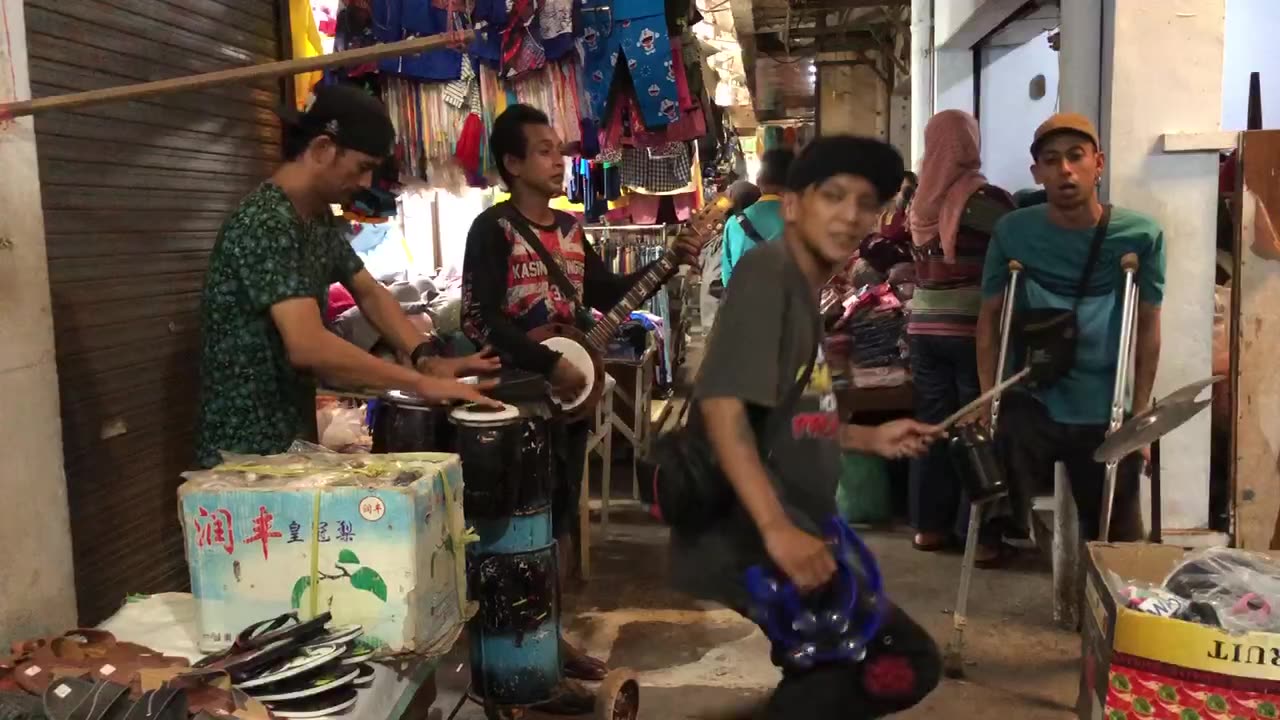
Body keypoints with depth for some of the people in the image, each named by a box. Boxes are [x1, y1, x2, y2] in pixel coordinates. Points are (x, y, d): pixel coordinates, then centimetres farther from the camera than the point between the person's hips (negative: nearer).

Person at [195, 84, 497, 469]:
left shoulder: (319, 218, 7)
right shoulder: (264, 225, -24)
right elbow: (310, 347, -34)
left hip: (294, 436, 9)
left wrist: (427, 358, -5)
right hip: (247, 451, -9)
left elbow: (369, 292, 12)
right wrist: (422, 383, -29)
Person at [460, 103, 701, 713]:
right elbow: (479, 321, -19)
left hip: (571, 390, 8)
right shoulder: (493, 229, -11)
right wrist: (549, 365, -22)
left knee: (562, 520, 14)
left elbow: (607, 294, 17)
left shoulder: (570, 229, 13)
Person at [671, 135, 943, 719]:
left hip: (790, 533, 10)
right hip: (747, 541, -10)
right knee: (908, 663, -9)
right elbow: (722, 404, -26)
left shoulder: (804, 288, 16)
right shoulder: (767, 271, -14)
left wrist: (868, 438, 17)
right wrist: (777, 528, -32)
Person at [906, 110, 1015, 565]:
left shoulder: (921, 200, 4)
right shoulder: (985, 198, -11)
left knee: (932, 425, 12)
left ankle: (929, 524, 19)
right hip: (973, 328, -5)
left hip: (924, 327, 5)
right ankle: (981, 536, 7)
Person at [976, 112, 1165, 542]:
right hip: (1029, 404, 0)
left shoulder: (1141, 236, -6)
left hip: (1107, 412, 0)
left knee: (1115, 538, 12)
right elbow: (990, 318, 3)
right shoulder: (1012, 232, -4)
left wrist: (1140, 414, 0)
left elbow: (1148, 327, 1)